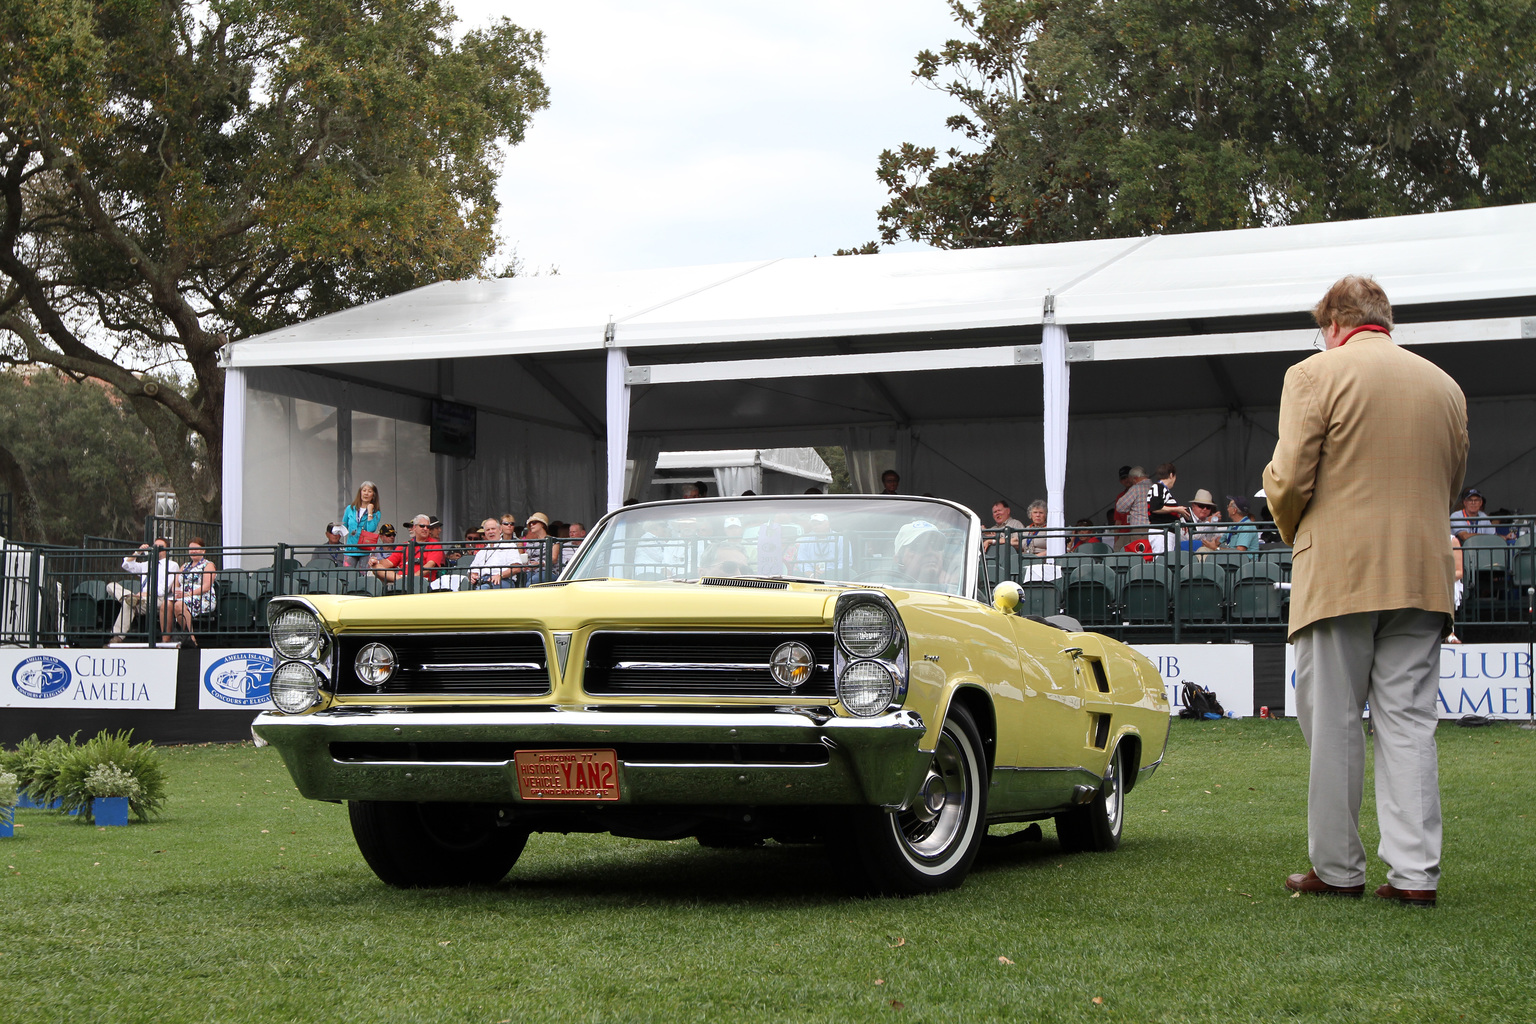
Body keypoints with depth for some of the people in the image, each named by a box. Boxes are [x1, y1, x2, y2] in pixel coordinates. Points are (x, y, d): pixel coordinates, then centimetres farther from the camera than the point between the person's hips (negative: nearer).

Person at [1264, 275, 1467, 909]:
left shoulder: (1316, 374, -3)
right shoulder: (1445, 386, 13)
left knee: (1333, 723, 3)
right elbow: (1451, 487, 17)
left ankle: (1338, 868, 7)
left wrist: (1297, 538, 11)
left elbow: (1288, 480, -8)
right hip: (1422, 575, 4)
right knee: (1408, 722, 5)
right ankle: (1415, 873, 1)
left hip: (1339, 574, -4)